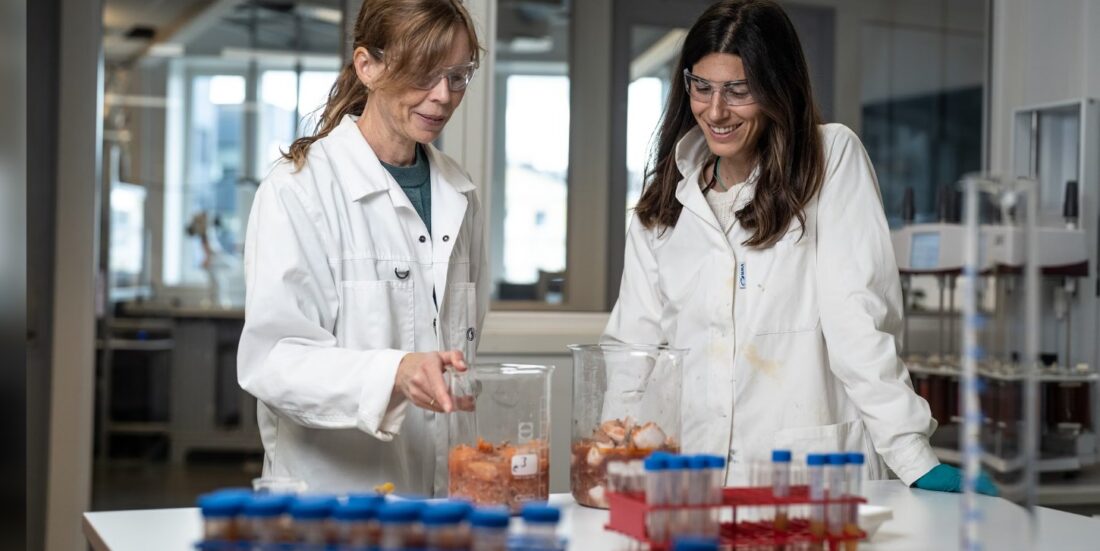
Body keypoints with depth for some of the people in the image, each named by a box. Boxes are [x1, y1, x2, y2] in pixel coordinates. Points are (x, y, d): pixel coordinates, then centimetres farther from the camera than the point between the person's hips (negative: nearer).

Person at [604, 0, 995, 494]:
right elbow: (634, 338, 12)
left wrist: (913, 458, -12)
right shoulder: (665, 197, 14)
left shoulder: (833, 157, 3)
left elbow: (857, 322, -4)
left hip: (811, 472, -3)